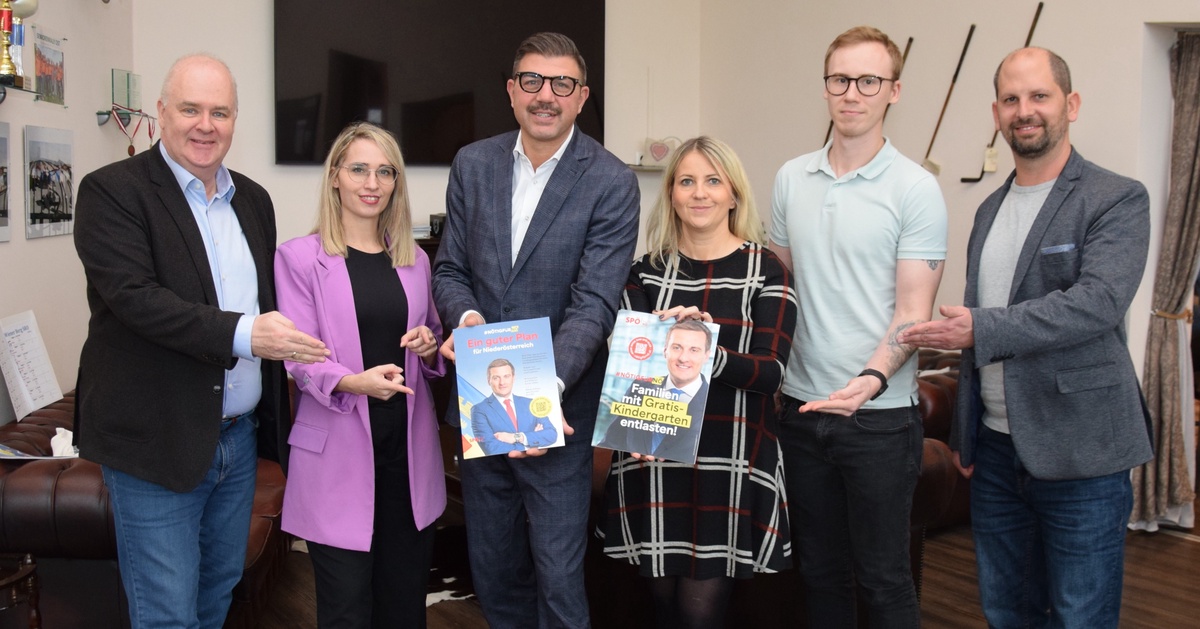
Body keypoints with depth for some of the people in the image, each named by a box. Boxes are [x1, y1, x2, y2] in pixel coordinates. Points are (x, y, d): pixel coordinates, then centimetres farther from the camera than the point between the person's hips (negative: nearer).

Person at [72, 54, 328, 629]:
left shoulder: (253, 200, 11)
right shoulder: (112, 191, -9)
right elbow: (134, 295, -22)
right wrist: (242, 334, -30)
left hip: (239, 436, 6)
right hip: (157, 441, -6)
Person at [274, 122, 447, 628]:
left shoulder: (414, 259, 12)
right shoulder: (300, 257, -2)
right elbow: (300, 358, -9)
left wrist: (431, 345, -4)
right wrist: (353, 382, -29)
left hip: (408, 449, 4)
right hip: (338, 452, -4)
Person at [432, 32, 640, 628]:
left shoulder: (610, 182, -11)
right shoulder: (472, 164, 3)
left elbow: (594, 303, -17)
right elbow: (449, 269, 6)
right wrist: (468, 318, -17)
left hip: (558, 406, -4)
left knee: (558, 578, 3)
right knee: (493, 571, 19)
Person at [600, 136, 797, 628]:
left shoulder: (766, 270, -2)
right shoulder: (648, 271, 7)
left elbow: (771, 370, -10)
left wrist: (710, 355, -28)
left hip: (732, 461, -3)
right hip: (655, 458, 3)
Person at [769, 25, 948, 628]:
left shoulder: (916, 188, -8)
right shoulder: (791, 178, 7)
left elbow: (913, 310, -11)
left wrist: (870, 379, -27)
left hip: (879, 414, -4)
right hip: (802, 404, 4)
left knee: (883, 577, 7)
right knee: (820, 569, 17)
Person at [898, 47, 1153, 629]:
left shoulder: (1118, 200, -7)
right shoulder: (989, 210, 13)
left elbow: (1097, 302, -23)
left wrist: (982, 328, -27)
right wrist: (963, 433, 15)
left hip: (1079, 452, -6)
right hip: (996, 448, 6)